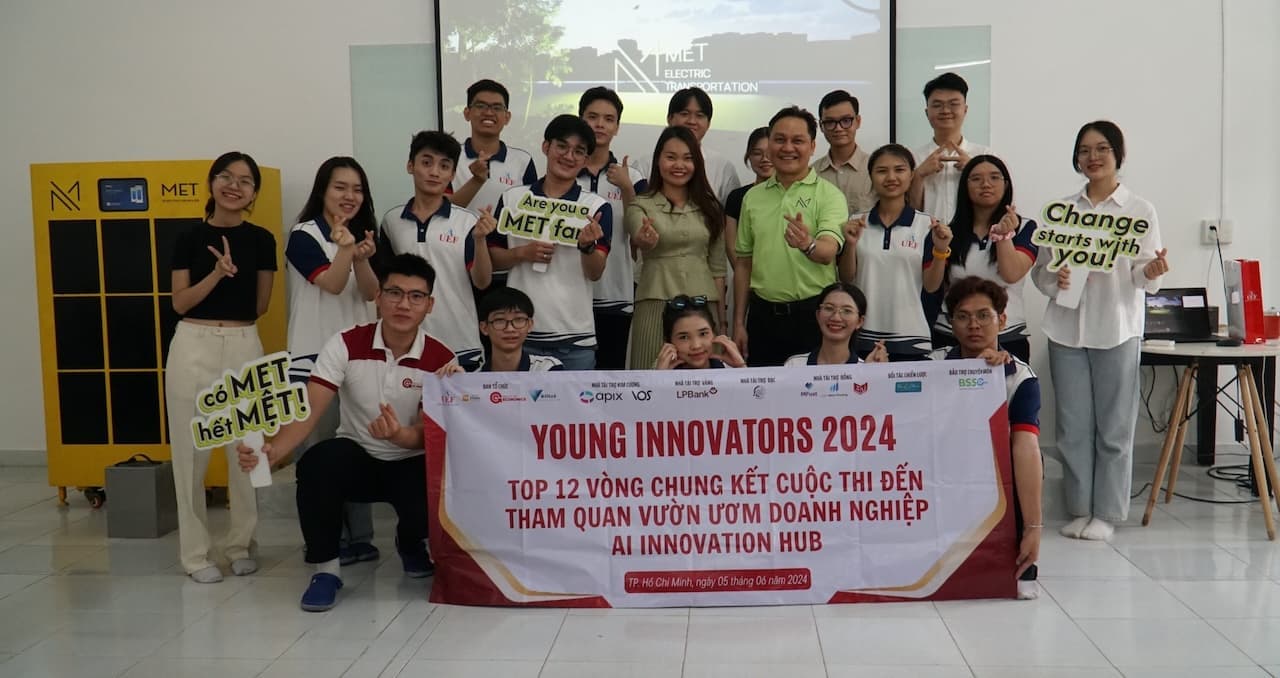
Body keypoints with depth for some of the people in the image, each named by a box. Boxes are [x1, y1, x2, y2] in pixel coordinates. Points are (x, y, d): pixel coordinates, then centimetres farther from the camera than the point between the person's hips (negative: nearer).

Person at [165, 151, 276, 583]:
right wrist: (217, 274, -13)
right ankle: (195, 552, 14)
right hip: (194, 347, 0)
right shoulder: (190, 238, 3)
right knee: (191, 450, 3)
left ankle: (240, 545, 21)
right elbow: (180, 303, -2)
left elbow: (260, 306, 10)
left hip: (244, 347, 1)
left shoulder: (261, 240, 5)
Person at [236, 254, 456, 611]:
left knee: (428, 509, -31)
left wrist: (400, 435, -38)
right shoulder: (345, 345, -11)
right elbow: (308, 410, -18)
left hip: (410, 463, 0)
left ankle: (411, 542, 13)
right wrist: (272, 450, -37)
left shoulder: (441, 360, -12)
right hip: (356, 458, 0)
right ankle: (325, 567, -11)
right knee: (317, 462, -34)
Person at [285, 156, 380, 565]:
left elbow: (371, 294, -2)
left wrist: (361, 259, -21)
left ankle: (360, 536, 18)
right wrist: (346, 249, -35)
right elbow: (332, 284, -19)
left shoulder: (363, 236, 11)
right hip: (316, 358, -6)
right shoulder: (305, 236, -5)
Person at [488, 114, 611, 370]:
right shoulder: (512, 198, 4)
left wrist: (587, 246, -27)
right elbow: (492, 258, 9)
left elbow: (595, 273, -7)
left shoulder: (597, 207, 0)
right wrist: (522, 253, -11)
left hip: (575, 338, -1)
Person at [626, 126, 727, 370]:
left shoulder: (708, 207, 13)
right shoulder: (642, 205, 4)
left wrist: (722, 320, 9)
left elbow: (718, 267, 12)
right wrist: (646, 240, -42)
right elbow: (638, 236, -18)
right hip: (656, 306, -2)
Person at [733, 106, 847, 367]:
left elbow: (828, 251, -19)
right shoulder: (752, 197, 9)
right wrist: (738, 322, 9)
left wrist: (808, 245, -42)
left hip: (813, 313, -3)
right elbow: (743, 262, 12)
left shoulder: (829, 195, -3)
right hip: (763, 314, 4)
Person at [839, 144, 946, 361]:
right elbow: (846, 279, 4)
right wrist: (850, 244, -11)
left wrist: (941, 250, -16)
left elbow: (932, 286, 0)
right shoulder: (856, 224, 5)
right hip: (863, 336, 1)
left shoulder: (926, 225, 0)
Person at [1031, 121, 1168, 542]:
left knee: (1114, 426, 3)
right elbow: (1039, 268, 9)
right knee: (1073, 424, 5)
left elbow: (1144, 277, 2)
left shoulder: (1141, 211, 4)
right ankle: (1079, 509, 16)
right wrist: (1054, 279, -12)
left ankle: (1107, 512, 13)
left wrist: (1151, 273, -21)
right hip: (1067, 327, 2)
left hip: (1117, 329, -2)